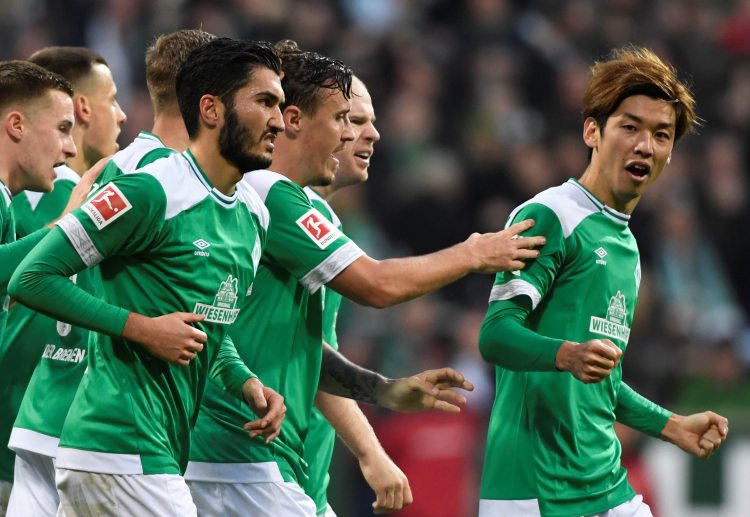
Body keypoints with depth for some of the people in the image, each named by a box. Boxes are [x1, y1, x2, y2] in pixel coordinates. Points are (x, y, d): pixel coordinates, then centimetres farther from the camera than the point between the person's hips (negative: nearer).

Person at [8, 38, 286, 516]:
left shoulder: (253, 216, 16)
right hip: (123, 453, -9)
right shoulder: (151, 193, -13)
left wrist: (244, 382, 9)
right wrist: (140, 328, -17)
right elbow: (32, 278, -13)